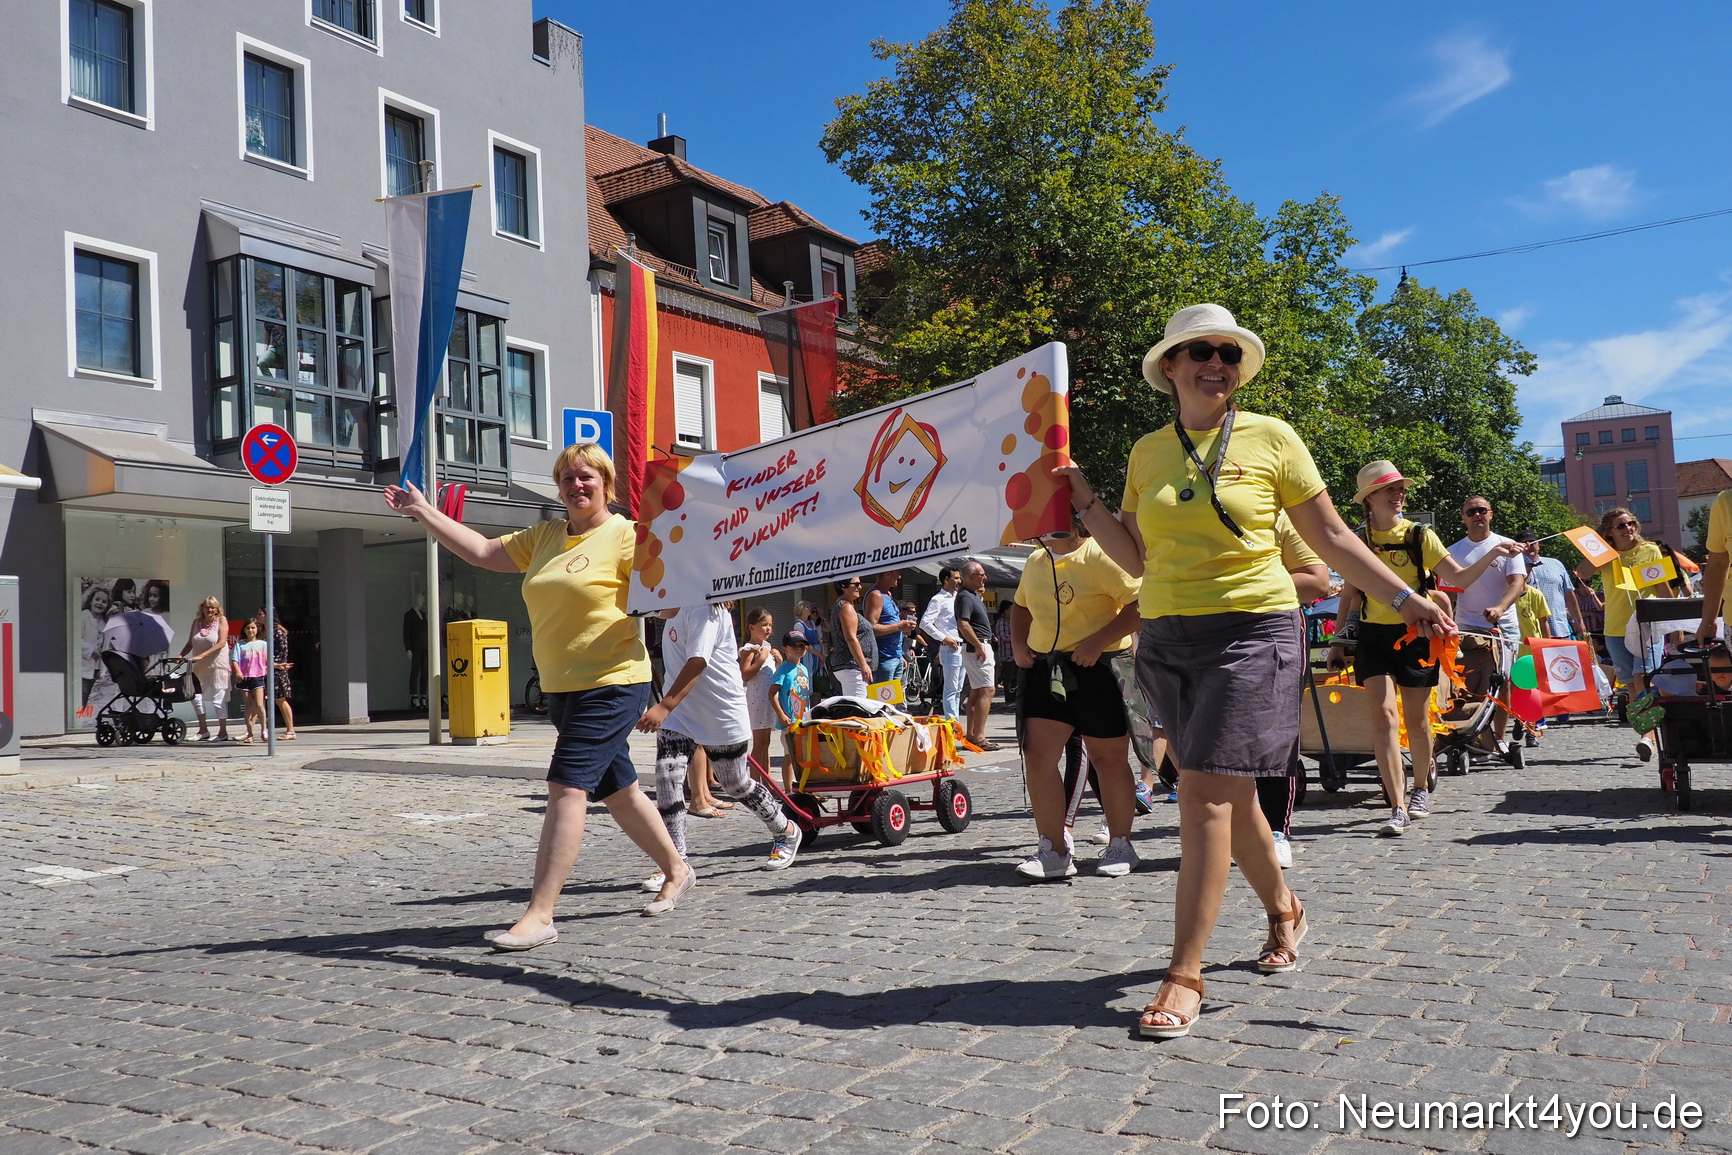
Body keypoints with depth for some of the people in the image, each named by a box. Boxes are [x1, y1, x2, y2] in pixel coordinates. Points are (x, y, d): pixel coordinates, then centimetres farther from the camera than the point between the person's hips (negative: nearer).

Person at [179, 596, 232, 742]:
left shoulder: (221, 620, -4)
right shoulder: (196, 622, 9)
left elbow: (221, 643, -14)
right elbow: (190, 643, 12)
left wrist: (202, 655, -21)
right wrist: (180, 656, -7)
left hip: (217, 665, -5)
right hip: (200, 667, 5)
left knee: (218, 698, -3)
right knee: (195, 695, 3)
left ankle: (223, 732, 5)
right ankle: (203, 730, 16)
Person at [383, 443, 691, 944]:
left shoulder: (625, 536, -8)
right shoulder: (544, 537, 13)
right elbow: (484, 552, 15)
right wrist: (423, 511, 14)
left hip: (613, 683, -8)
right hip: (562, 688, 8)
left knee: (566, 788, -15)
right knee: (617, 790, 17)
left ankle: (539, 915, -12)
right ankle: (676, 871, 35)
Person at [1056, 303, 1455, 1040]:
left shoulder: (1271, 438, 1)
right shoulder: (1147, 452, 10)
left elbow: (1331, 539, 4)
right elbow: (1136, 559, 11)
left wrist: (1404, 600, -1)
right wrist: (1085, 503, 0)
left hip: (1251, 632, -4)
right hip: (1166, 639, 4)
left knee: (1207, 792, -12)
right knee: (1227, 792, 13)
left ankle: (1185, 975, -7)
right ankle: (1282, 910, 39)